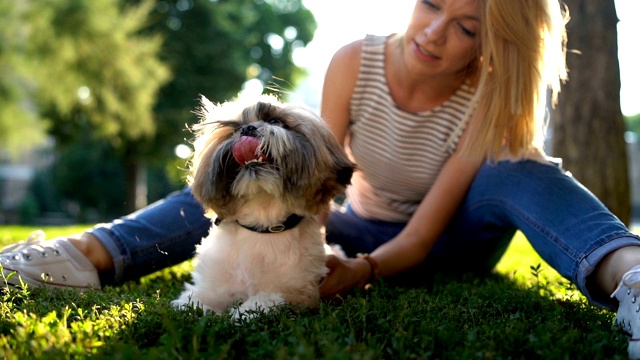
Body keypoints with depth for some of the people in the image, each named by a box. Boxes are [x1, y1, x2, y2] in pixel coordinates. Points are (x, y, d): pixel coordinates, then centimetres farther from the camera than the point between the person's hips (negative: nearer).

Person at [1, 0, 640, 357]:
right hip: (359, 231, 2)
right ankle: (92, 254, -36)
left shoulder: (485, 107, -22)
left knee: (516, 173, -31)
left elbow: (420, 238, -25)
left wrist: (361, 271, -45)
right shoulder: (354, 63, -17)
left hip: (440, 249, -2)